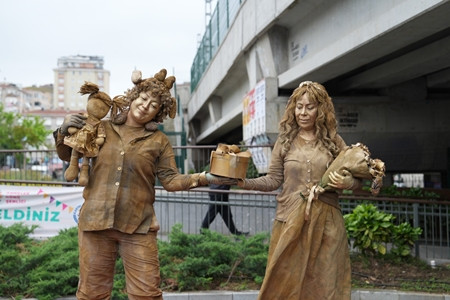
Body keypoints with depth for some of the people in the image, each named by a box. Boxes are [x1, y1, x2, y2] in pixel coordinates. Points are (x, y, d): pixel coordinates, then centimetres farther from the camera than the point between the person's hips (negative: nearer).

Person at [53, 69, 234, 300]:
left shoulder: (159, 141, 7)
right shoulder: (102, 129, 10)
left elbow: (171, 180, 3)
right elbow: (67, 155, 18)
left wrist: (205, 178, -11)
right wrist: (64, 131, -1)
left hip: (138, 227, -1)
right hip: (95, 220, 1)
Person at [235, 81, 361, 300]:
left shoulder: (334, 141, 6)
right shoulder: (285, 140, 5)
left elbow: (356, 178, 7)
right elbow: (274, 179, 3)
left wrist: (345, 183, -15)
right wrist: (245, 183, -12)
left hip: (325, 221, 0)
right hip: (290, 220, 0)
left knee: (323, 282, 6)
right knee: (285, 281, 4)